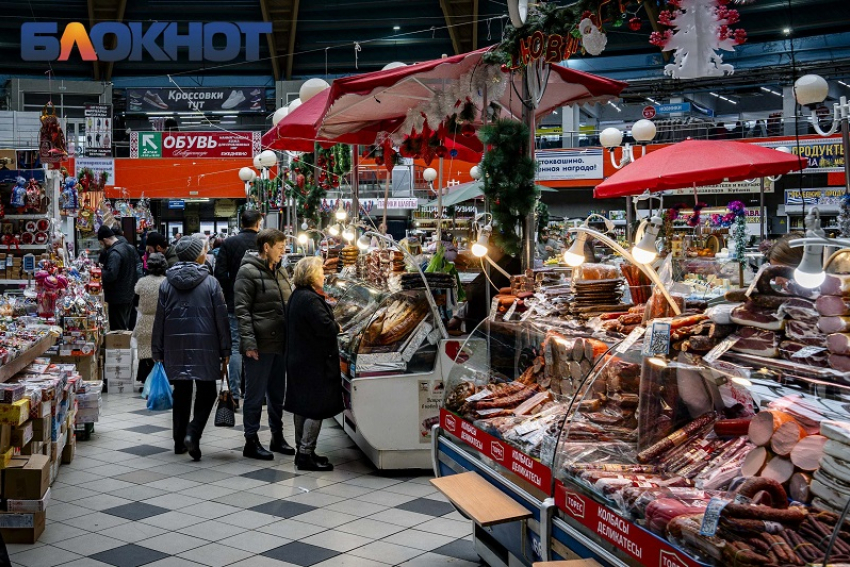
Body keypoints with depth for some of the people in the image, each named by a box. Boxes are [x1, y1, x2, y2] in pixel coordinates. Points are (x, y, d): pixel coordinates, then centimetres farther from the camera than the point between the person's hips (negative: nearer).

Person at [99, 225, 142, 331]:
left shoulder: (114, 253, -21)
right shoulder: (129, 247, 9)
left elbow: (110, 275, -28)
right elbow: (139, 265, 17)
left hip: (118, 298, -9)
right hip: (130, 294, 9)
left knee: (117, 329, -3)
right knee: (125, 325, 19)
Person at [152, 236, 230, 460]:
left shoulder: (167, 284, 3)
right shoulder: (210, 283, -5)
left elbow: (160, 320, 5)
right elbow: (221, 319, -4)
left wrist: (158, 353, 12)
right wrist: (225, 352, 3)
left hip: (176, 348, 3)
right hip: (204, 348, -3)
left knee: (181, 392, 13)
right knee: (207, 393, 6)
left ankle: (180, 441, 18)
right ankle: (193, 433, -13)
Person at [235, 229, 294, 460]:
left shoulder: (280, 272, 14)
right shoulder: (248, 272, -10)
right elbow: (242, 310, -14)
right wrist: (249, 342, -20)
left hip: (280, 343, 8)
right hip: (260, 345, -8)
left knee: (277, 393, 16)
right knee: (255, 395, 2)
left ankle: (277, 437, 28)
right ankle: (251, 441, 11)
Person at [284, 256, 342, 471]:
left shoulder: (296, 296, 12)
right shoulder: (310, 299, -20)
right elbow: (326, 327, -25)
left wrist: (332, 326, 8)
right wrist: (337, 326, -6)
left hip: (299, 359, 10)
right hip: (315, 362, -10)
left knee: (303, 407, 15)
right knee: (317, 408, -4)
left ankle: (302, 451, 24)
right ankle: (306, 455, -1)